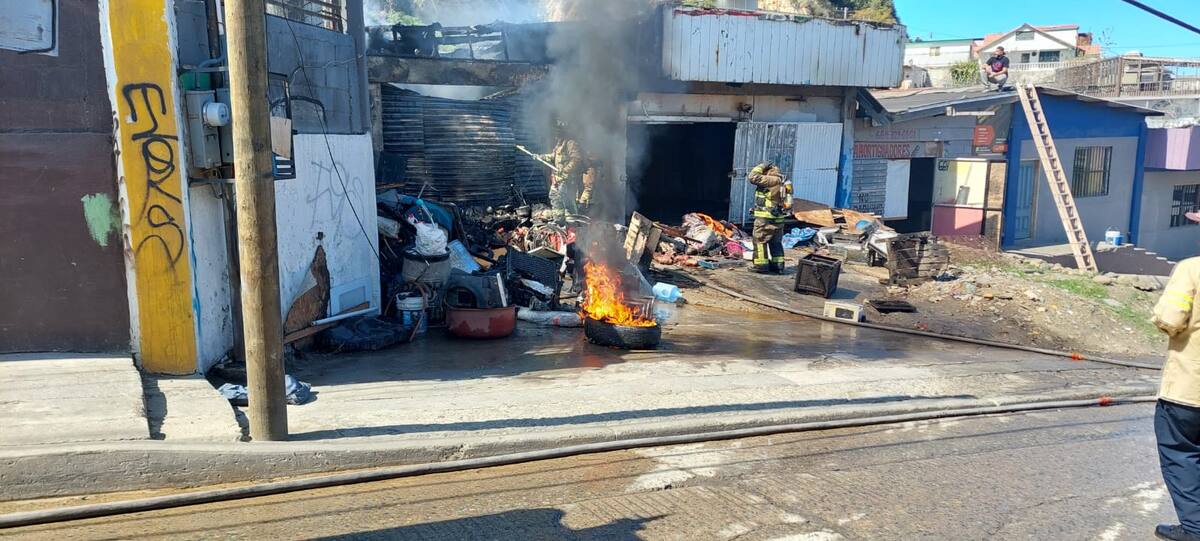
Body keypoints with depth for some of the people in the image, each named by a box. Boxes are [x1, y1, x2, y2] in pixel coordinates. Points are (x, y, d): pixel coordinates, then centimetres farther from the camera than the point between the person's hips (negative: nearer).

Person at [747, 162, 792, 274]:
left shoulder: (770, 180, -15)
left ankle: (761, 265, 1)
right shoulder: (782, 182, 11)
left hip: (765, 218, -8)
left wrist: (761, 167, -6)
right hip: (779, 218, 8)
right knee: (776, 242, 16)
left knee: (760, 241, 2)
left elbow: (753, 177, -18)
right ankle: (778, 265, 18)